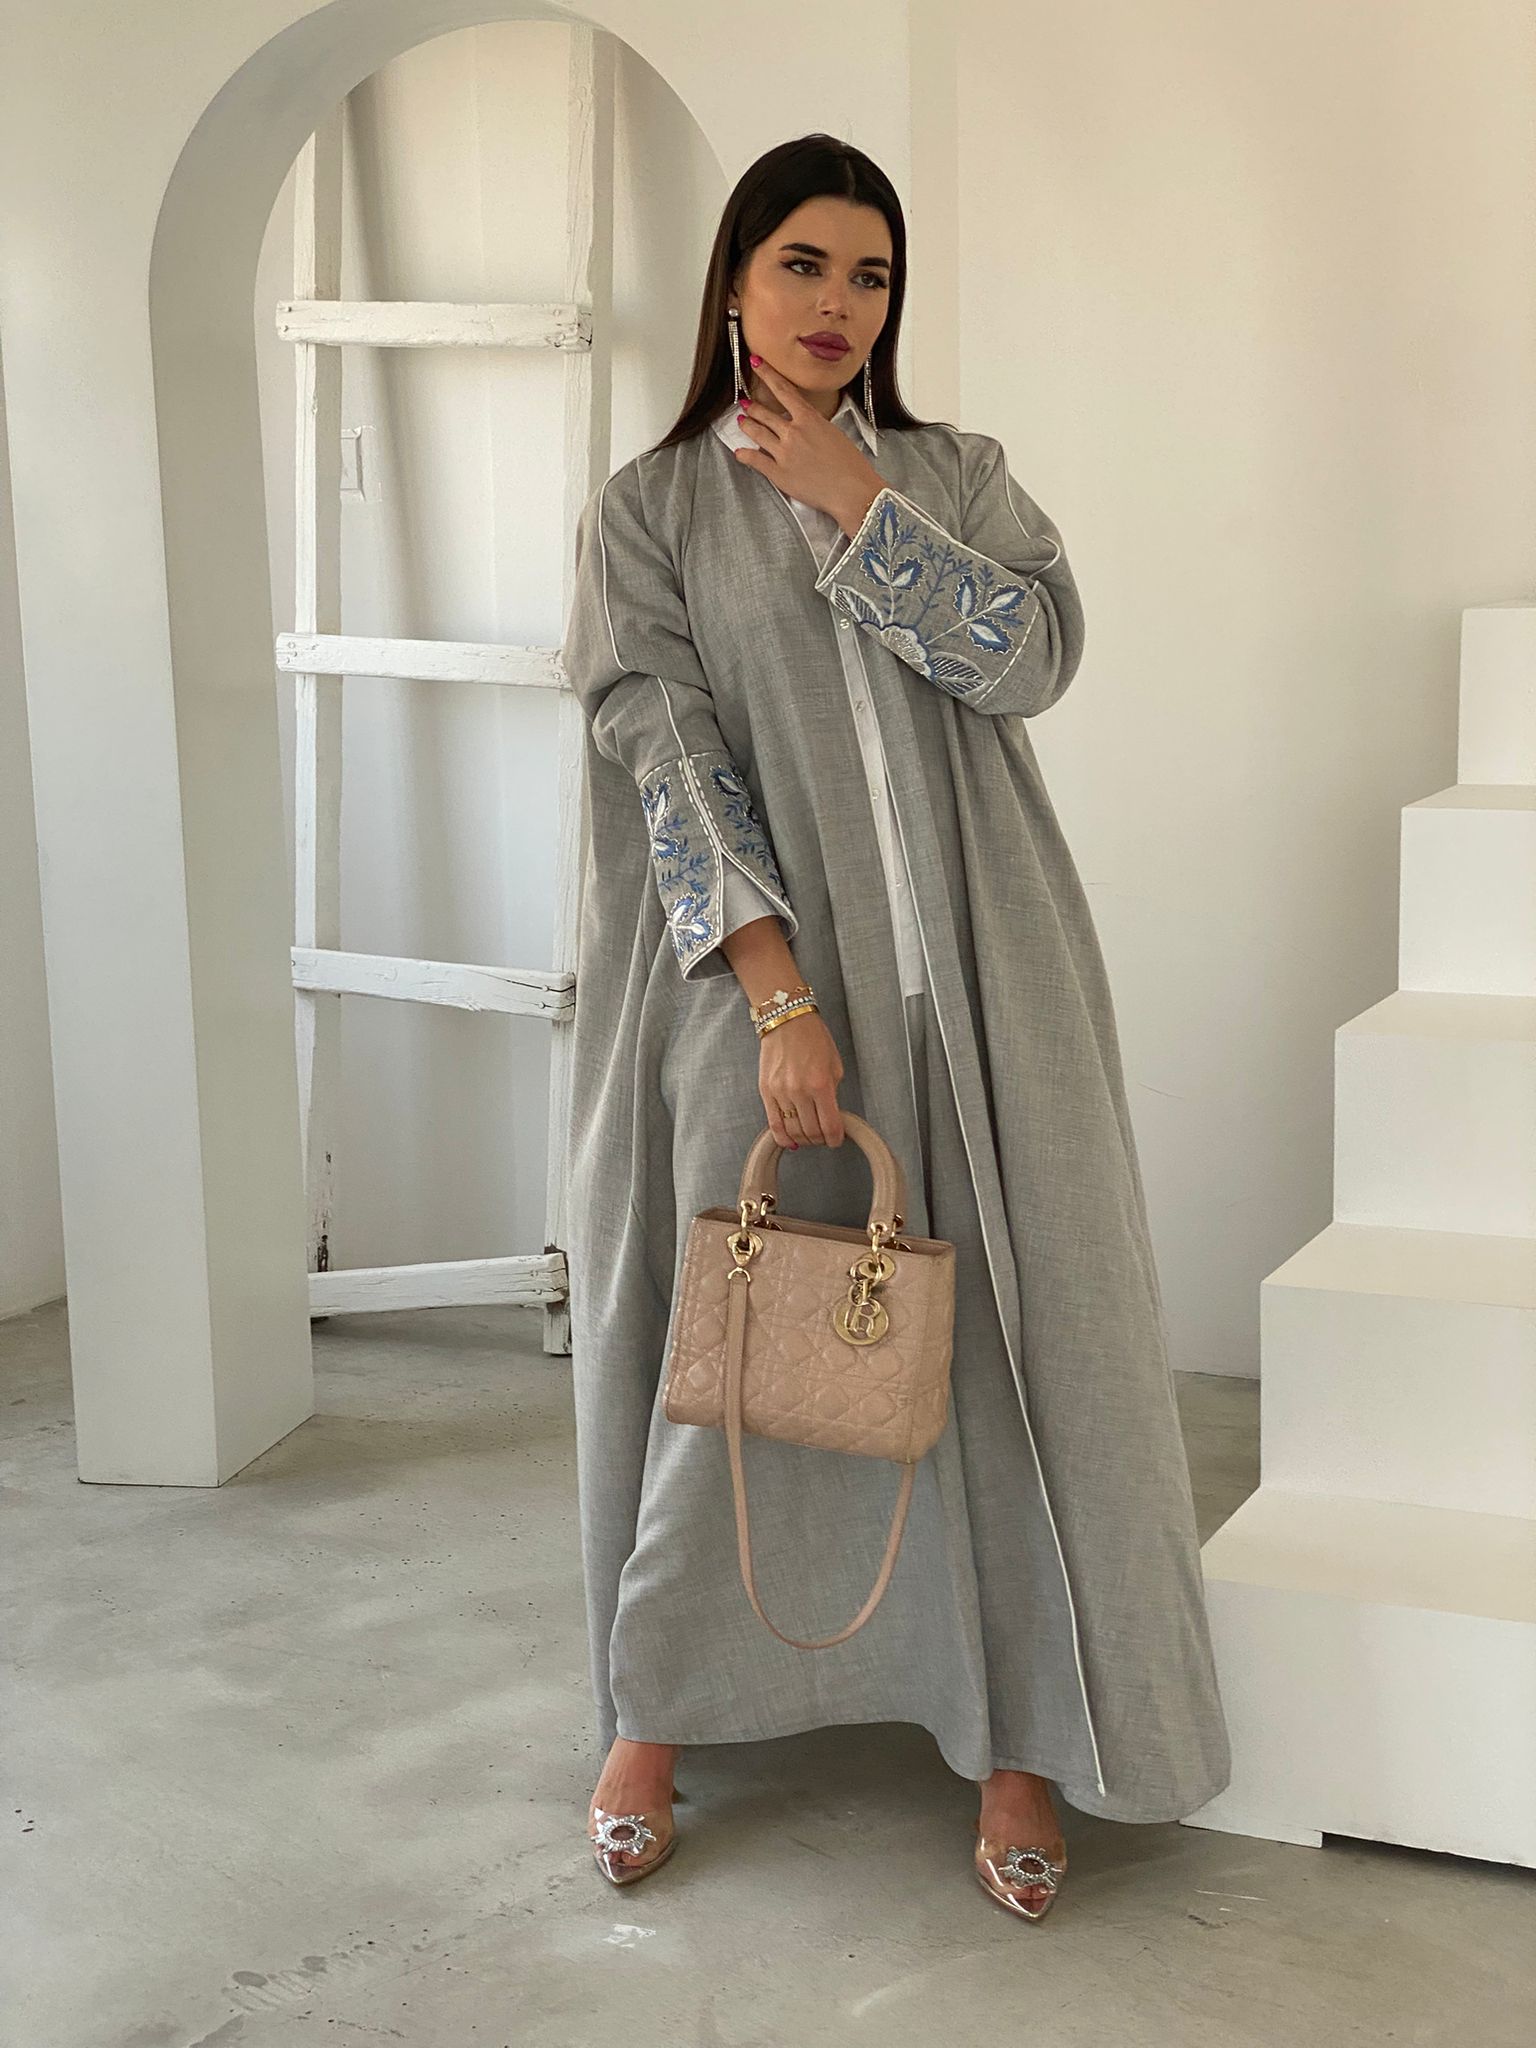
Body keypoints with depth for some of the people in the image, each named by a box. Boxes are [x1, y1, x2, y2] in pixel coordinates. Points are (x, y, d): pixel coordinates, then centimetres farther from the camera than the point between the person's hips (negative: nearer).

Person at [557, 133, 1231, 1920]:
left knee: (1000, 1324, -1)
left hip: (966, 977, 2)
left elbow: (1032, 652, -6)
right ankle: (656, 1710, 21)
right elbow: (669, 752, -8)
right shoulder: (650, 507, 3)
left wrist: (855, 509, -7)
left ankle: (1019, 1740, 10)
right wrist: (778, 994, -17)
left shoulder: (955, 476, 11)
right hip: (757, 980, -2)